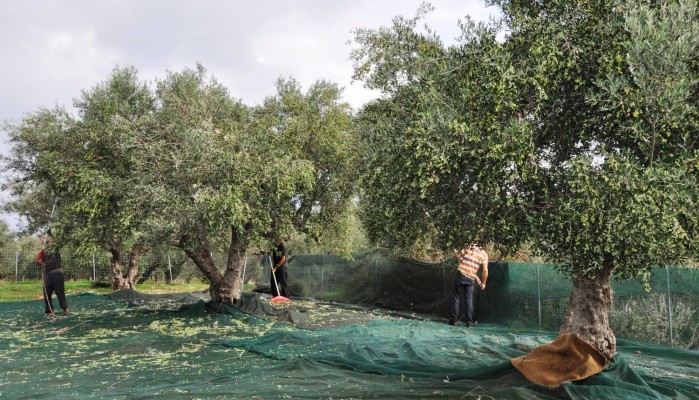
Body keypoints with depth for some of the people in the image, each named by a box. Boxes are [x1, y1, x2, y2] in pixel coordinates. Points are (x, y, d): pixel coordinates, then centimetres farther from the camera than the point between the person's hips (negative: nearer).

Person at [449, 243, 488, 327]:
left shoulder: (468, 247, 7)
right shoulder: (484, 254, 7)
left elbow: (458, 255, 7)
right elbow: (485, 270, 0)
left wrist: (455, 251, 29)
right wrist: (483, 283, 9)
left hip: (460, 274, -1)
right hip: (471, 279, 1)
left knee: (456, 297, 8)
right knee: (469, 299, 11)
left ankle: (453, 319, 9)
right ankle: (469, 321, 9)